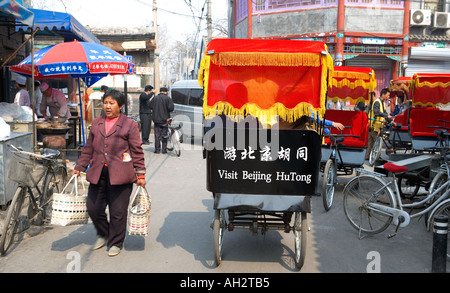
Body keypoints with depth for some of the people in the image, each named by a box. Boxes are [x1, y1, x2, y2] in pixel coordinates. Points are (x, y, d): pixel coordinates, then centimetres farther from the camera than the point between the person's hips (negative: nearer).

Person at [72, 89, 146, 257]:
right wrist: (79, 167, 17)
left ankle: (115, 243, 22)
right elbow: (88, 148, 21)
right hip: (97, 174, 5)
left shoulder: (130, 124, 1)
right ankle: (102, 234, 34)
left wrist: (140, 175, -2)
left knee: (118, 211, 2)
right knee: (93, 208, 6)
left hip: (120, 175, -4)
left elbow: (137, 152, 0)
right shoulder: (96, 123, 15)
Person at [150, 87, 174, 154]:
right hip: (165, 119, -2)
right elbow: (171, 108, -13)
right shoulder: (168, 98, -6)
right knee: (164, 135, 6)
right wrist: (167, 111, 7)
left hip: (156, 119, 2)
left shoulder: (155, 98, 3)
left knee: (157, 135, 5)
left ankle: (157, 149, 5)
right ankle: (164, 149, 6)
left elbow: (150, 106, 6)